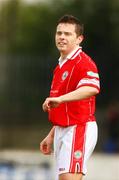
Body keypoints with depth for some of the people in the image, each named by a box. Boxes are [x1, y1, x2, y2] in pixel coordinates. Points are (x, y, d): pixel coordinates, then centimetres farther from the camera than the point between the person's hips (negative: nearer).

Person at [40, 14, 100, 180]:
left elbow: (91, 89, -36)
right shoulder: (60, 66, 19)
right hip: (61, 131, 10)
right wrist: (52, 136, 27)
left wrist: (60, 98, -47)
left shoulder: (83, 62, -13)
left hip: (78, 129, -10)